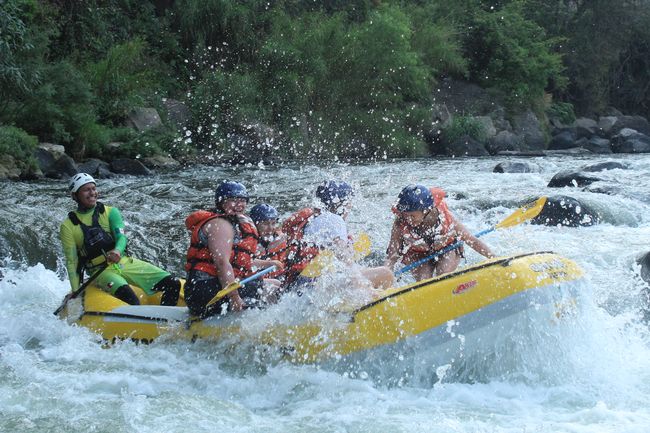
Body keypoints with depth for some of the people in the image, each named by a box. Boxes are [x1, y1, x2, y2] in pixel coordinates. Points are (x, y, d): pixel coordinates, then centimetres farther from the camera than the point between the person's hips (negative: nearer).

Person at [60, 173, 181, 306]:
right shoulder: (68, 226, 2)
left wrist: (117, 251, -31)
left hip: (125, 262, 4)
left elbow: (121, 237, -7)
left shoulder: (110, 212, 8)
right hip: (100, 271, -4)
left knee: (173, 284, -13)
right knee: (127, 295, -36)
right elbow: (71, 262, 0)